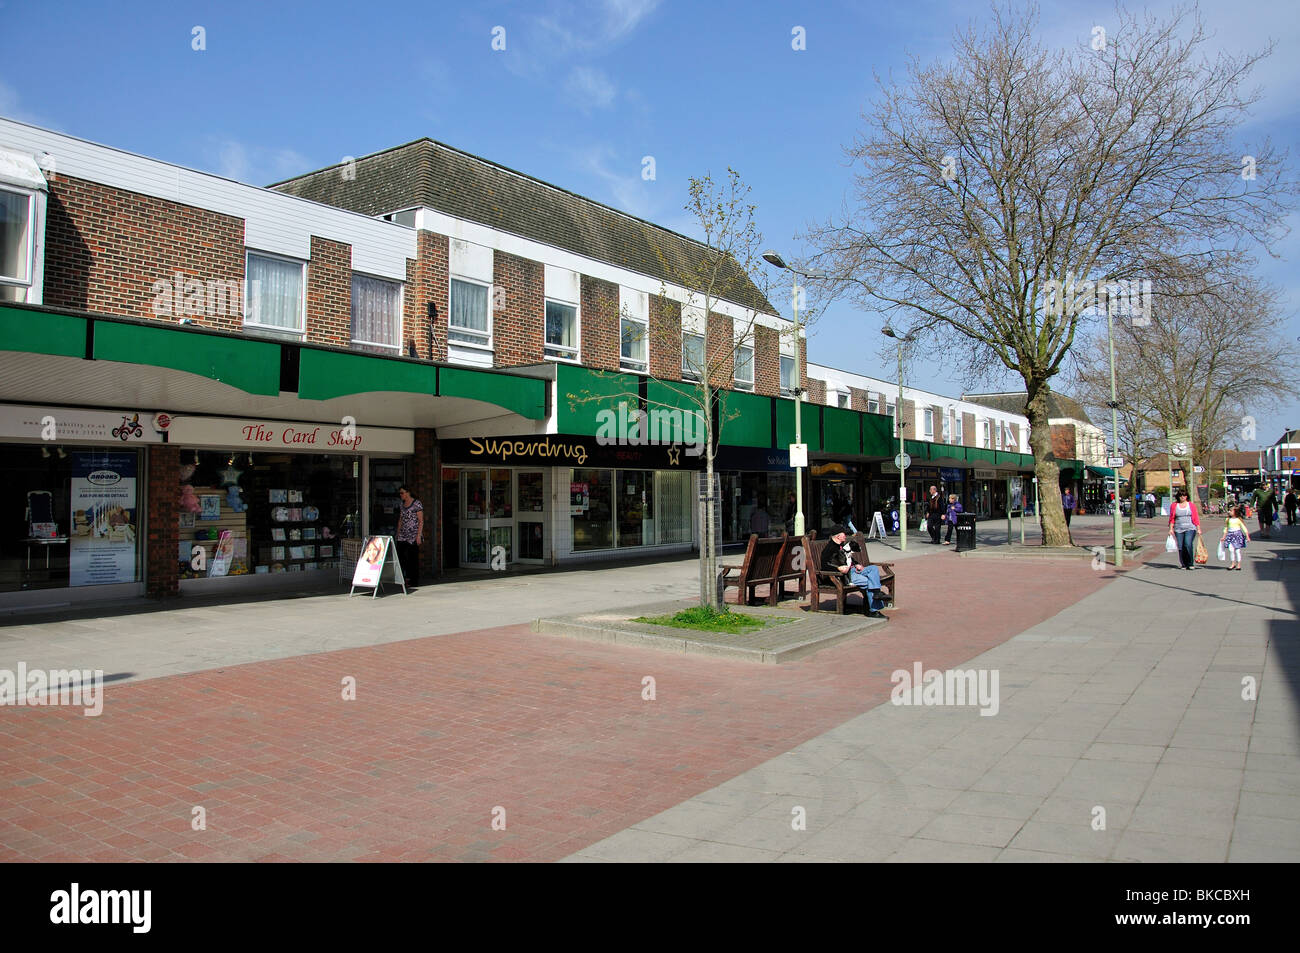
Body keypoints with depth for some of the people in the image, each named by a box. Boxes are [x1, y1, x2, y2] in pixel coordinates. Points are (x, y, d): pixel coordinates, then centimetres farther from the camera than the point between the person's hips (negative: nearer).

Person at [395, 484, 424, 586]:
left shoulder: (417, 504, -7)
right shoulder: (402, 504, 14)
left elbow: (421, 521, -9)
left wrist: (419, 536, -15)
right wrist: (398, 533, 14)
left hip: (413, 535, -7)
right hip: (403, 536, 7)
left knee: (412, 557, -3)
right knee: (400, 556, -1)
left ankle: (414, 581, 6)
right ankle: (405, 578, 9)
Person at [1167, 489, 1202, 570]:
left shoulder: (1191, 505, 7)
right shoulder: (1174, 506, 9)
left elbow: (1196, 518, 7)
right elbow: (1172, 518, 11)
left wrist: (1198, 529, 3)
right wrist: (1171, 529, 3)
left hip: (1190, 528, -2)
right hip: (1178, 529, 2)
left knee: (1188, 544, -18)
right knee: (1181, 547, -2)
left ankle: (1191, 564, -7)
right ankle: (1184, 564, 10)